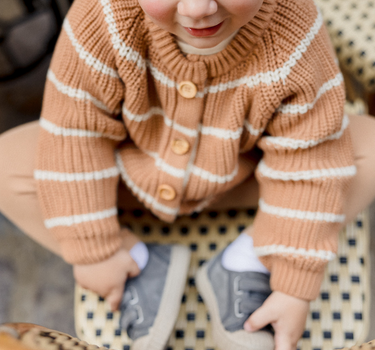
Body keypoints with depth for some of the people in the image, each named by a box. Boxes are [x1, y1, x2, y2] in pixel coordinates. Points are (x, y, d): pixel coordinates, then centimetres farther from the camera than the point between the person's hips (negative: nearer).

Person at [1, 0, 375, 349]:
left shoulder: (295, 39, -32)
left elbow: (308, 163, -24)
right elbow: (77, 132, -21)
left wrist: (295, 288, -20)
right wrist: (94, 250, -16)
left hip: (242, 174, 0)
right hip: (132, 167, 1)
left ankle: (244, 266, -11)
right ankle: (145, 269, -10)